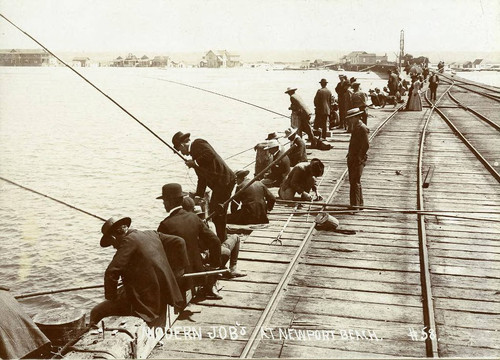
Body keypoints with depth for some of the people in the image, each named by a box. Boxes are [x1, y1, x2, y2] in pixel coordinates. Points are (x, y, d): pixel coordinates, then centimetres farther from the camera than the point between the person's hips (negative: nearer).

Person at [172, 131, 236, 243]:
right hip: (219, 183, 10)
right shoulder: (194, 151, 23)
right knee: (213, 210, 17)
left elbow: (211, 155, -25)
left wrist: (195, 163, -14)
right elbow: (202, 177, 25)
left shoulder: (198, 144, -5)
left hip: (224, 181, -10)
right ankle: (221, 240, 27)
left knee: (217, 212, -5)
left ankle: (221, 241, 3)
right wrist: (198, 195, 25)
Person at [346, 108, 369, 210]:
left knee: (355, 183, -8)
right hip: (352, 160, 10)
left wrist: (358, 158, -18)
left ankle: (355, 205, -4)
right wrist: (350, 155, 15)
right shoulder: (355, 127, 15)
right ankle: (359, 204, 28)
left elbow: (366, 145, -20)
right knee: (353, 182, 17)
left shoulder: (362, 128, -15)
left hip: (358, 160, -10)